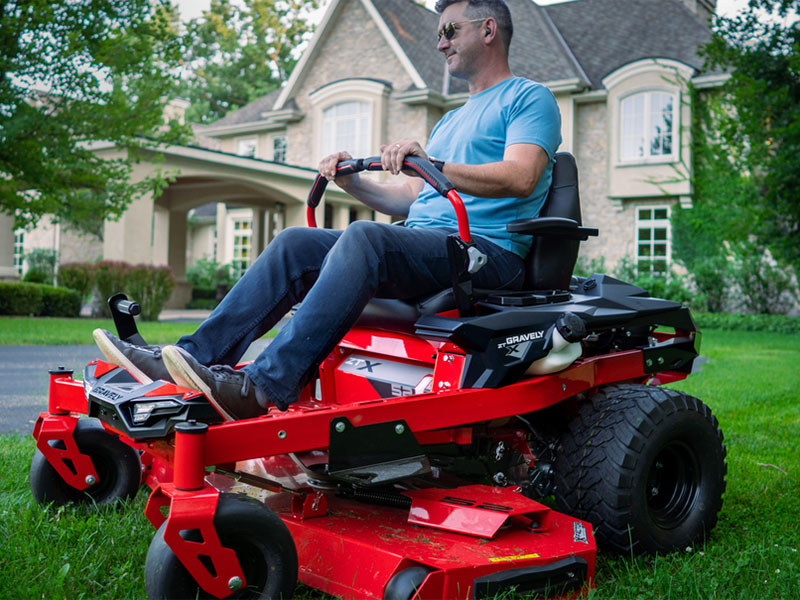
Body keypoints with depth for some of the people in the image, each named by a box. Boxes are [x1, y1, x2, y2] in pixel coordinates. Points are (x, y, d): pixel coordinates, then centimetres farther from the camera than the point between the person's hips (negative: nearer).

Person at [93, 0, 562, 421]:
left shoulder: (529, 99, 6)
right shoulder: (452, 121, 32)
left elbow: (521, 178, -14)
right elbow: (409, 200, 25)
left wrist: (432, 165, -22)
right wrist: (351, 181, 9)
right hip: (420, 245, 8)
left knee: (363, 238, -35)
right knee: (295, 244, -10)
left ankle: (263, 389, -43)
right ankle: (196, 356, -18)